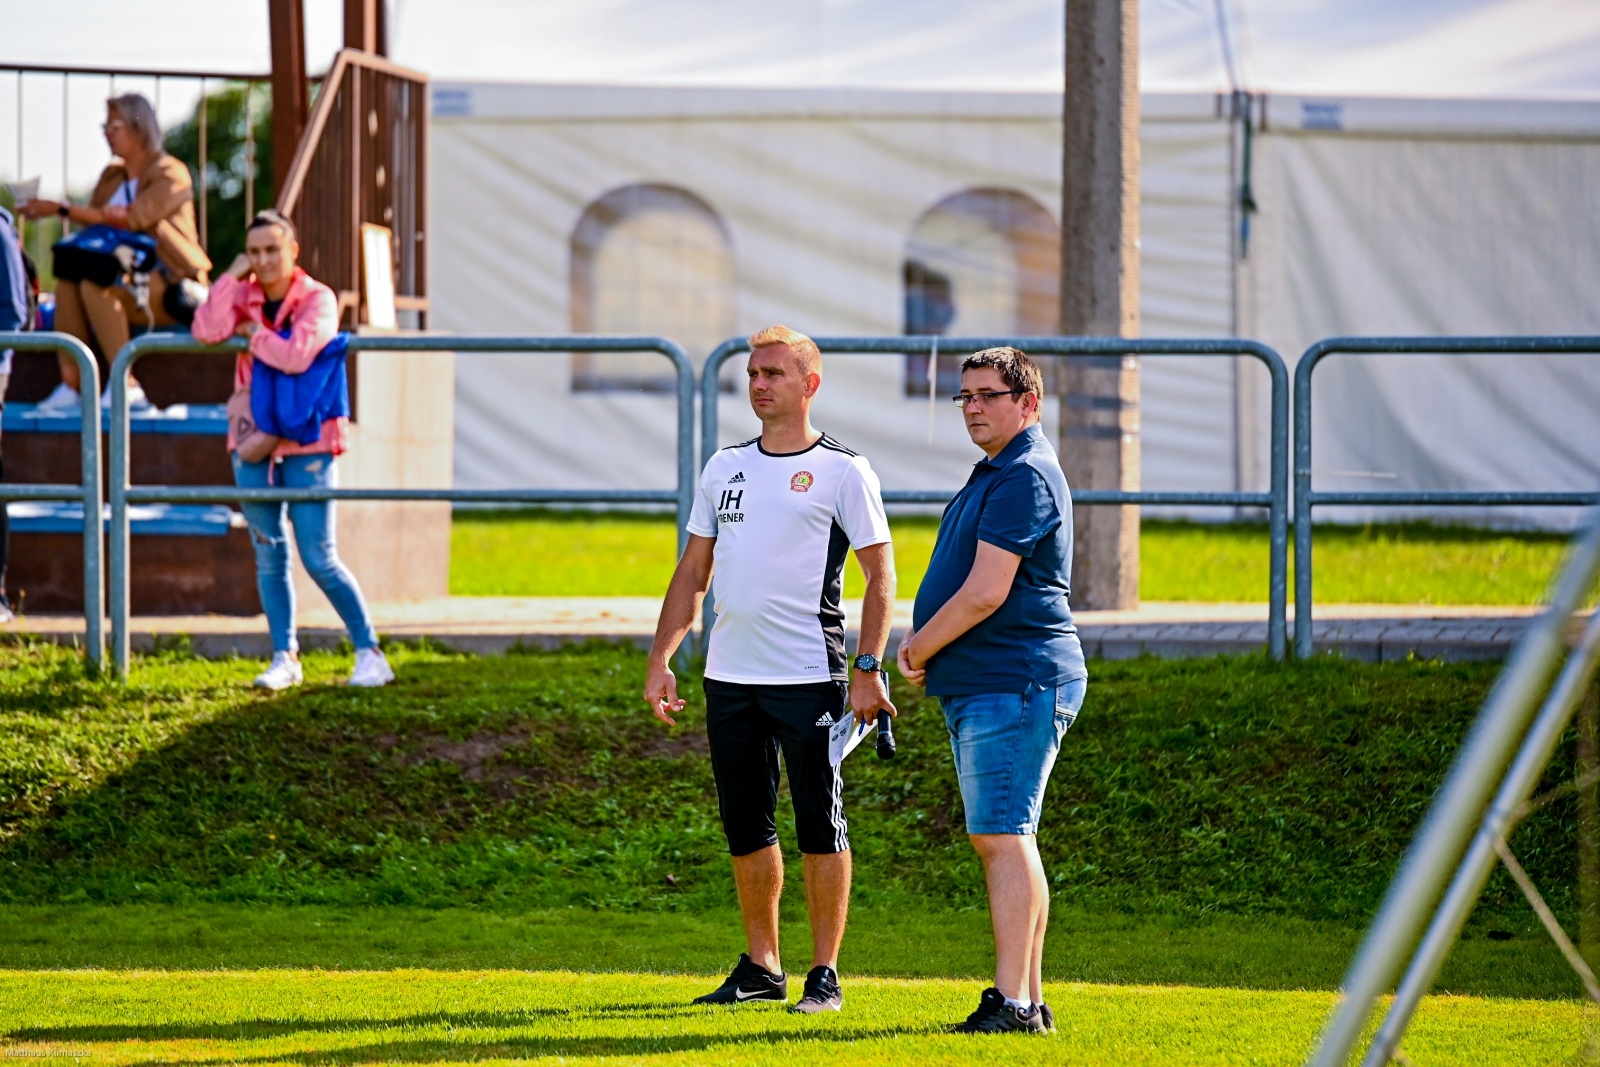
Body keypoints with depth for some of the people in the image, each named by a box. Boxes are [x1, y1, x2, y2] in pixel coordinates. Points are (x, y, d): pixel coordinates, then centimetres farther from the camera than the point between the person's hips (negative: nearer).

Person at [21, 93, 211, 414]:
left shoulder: (170, 175, -7)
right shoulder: (113, 176, 16)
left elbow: (130, 219, -21)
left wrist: (62, 209, -23)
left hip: (172, 288, -7)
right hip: (127, 277, 7)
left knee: (96, 287, -32)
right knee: (67, 280, -21)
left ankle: (126, 386, -30)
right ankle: (70, 386, -27)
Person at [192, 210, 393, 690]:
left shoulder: (318, 300, -8)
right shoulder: (244, 295, 5)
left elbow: (296, 355, -24)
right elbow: (206, 331, -12)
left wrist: (252, 333, -10)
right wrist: (232, 277, -13)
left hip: (308, 441, -5)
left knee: (319, 558, -8)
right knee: (269, 556, 7)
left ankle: (370, 653, 1)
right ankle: (284, 658, 15)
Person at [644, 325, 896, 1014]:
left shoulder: (843, 472, -2)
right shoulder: (725, 467, 14)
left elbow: (880, 576, -4)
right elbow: (693, 573, 18)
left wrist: (868, 668, -13)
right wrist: (660, 661, 10)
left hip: (810, 678, -6)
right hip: (729, 674, 6)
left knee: (820, 827, -3)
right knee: (746, 827, 9)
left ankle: (824, 975, 1)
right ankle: (761, 969, 19)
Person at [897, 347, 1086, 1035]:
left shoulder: (1024, 477, -14)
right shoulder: (996, 475, 20)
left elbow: (986, 593, -20)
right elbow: (965, 589, 27)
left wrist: (918, 650, -7)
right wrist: (922, 644, 10)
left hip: (1014, 686, -11)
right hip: (981, 688, 11)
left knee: (1002, 838, -14)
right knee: (1002, 841, 11)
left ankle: (1013, 1002, -17)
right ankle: (1027, 999, 14)